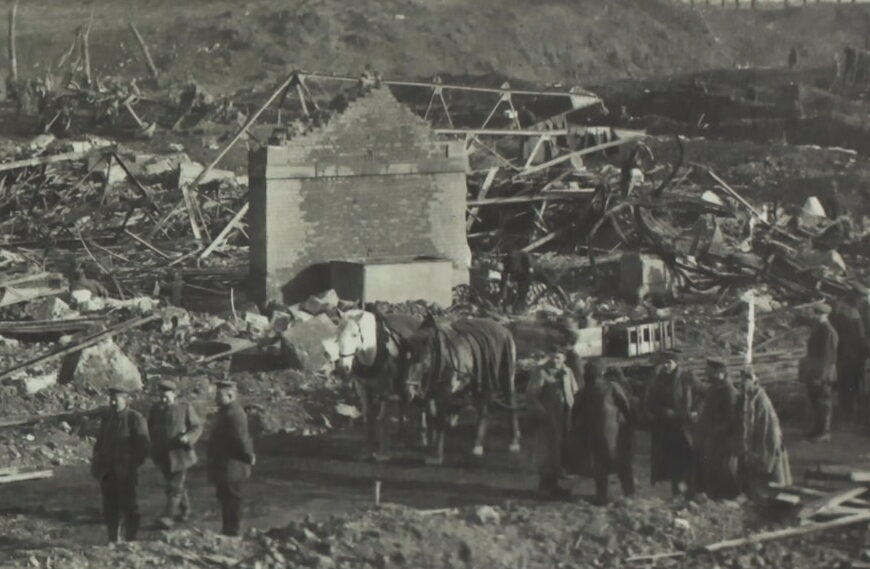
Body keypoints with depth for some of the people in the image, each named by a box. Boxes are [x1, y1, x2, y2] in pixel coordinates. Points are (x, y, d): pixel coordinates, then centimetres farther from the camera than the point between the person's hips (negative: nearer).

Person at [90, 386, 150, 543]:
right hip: (107, 471, 6)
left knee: (128, 506, 0)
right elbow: (100, 441, 19)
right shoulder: (106, 417, 12)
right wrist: (96, 462, 6)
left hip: (126, 471, -6)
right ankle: (112, 540, 18)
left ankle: (130, 540, 6)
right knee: (110, 506, 10)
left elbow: (142, 446, -9)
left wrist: (133, 466, -14)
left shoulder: (135, 418, -7)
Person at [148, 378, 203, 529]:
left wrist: (188, 437, -22)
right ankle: (184, 509, 35)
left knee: (175, 487, -11)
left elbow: (197, 427, -3)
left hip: (179, 453, -5)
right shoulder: (156, 408, 5)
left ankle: (169, 516, -16)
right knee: (175, 484, 17)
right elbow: (150, 427, 19)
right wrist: (154, 442, 5)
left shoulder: (186, 408, -6)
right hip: (162, 454, 5)